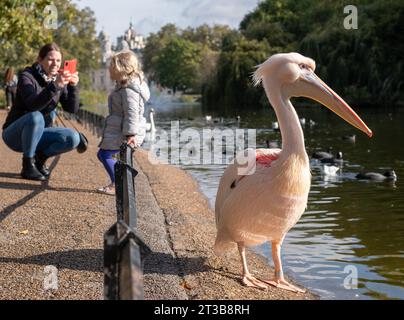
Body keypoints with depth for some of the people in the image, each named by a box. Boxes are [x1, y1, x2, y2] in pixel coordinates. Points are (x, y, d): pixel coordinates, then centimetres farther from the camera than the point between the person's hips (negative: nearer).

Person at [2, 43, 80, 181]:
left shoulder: (60, 81, 1)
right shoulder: (27, 77, -15)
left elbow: (72, 108, -9)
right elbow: (33, 105, -33)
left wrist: (73, 86, -25)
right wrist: (54, 86, -46)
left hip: (38, 134, 5)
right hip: (15, 134, -5)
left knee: (73, 138, -19)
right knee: (36, 117, -37)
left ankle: (40, 157, 5)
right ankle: (28, 165, -21)